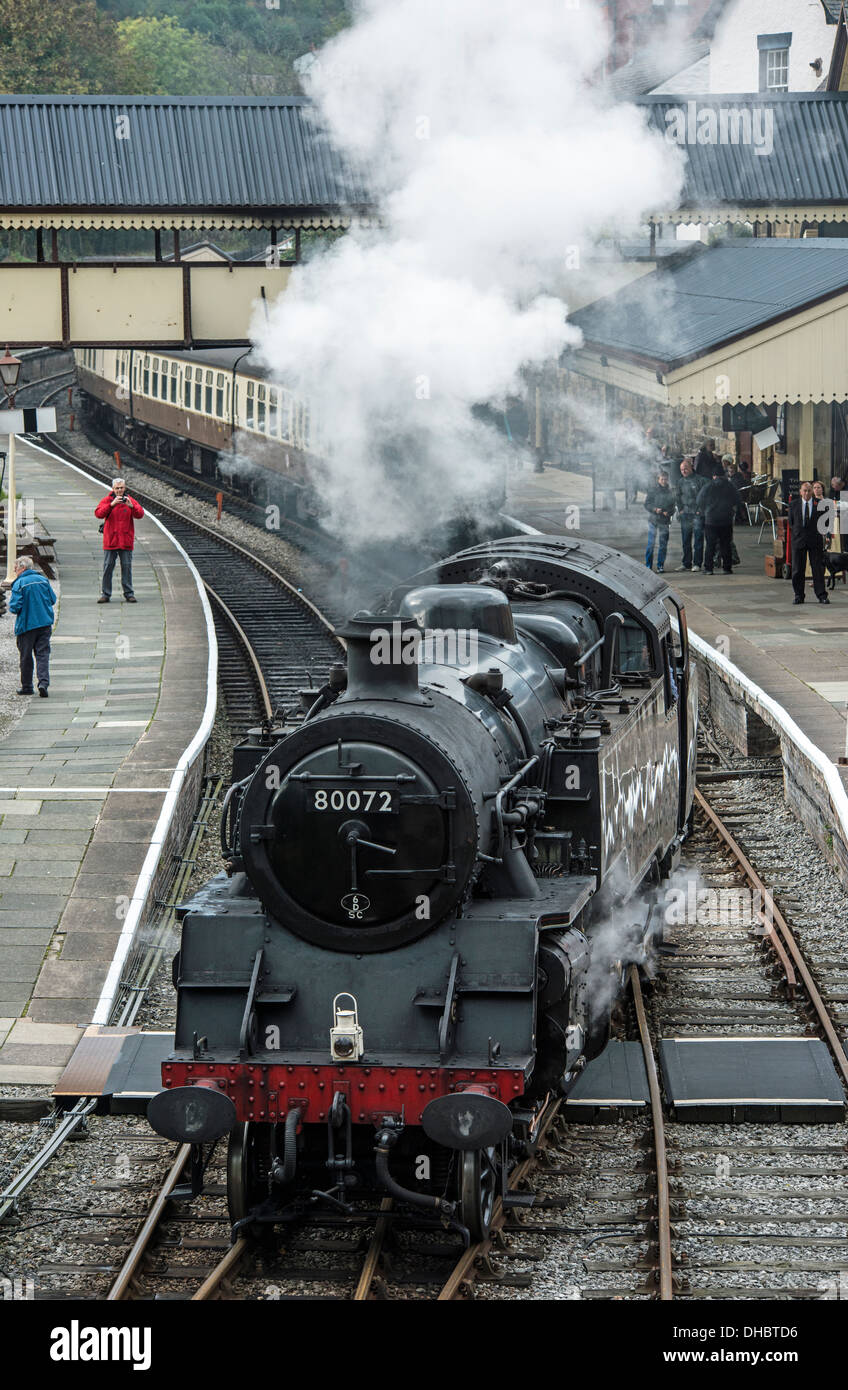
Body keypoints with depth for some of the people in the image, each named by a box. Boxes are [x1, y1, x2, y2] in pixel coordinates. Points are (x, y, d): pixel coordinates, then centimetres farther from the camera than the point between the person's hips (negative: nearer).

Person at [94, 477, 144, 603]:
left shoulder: (131, 501, 6)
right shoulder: (106, 500, 3)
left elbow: (140, 514, -7)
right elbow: (98, 514, -12)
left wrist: (131, 506, -26)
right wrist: (112, 504, -24)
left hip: (126, 540, 0)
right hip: (110, 540, 0)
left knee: (127, 567, 2)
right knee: (108, 567, 1)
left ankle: (129, 594, 7)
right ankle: (105, 594, 7)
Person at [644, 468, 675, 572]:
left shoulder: (669, 492, 10)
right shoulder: (652, 490, 1)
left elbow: (673, 507, 15)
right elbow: (647, 504, 0)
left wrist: (668, 512, -5)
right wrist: (655, 509, -17)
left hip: (665, 521, 3)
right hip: (653, 520, -3)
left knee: (663, 545, 3)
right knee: (651, 544, -5)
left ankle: (660, 566, 11)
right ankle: (648, 566, 0)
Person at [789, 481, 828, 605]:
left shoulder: (819, 504, 2)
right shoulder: (793, 504, 6)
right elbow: (791, 522, 12)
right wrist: (796, 532, 5)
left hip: (815, 540, -1)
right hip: (798, 540, 1)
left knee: (818, 569, -1)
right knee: (797, 570, 3)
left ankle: (821, 595, 3)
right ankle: (799, 596, 12)